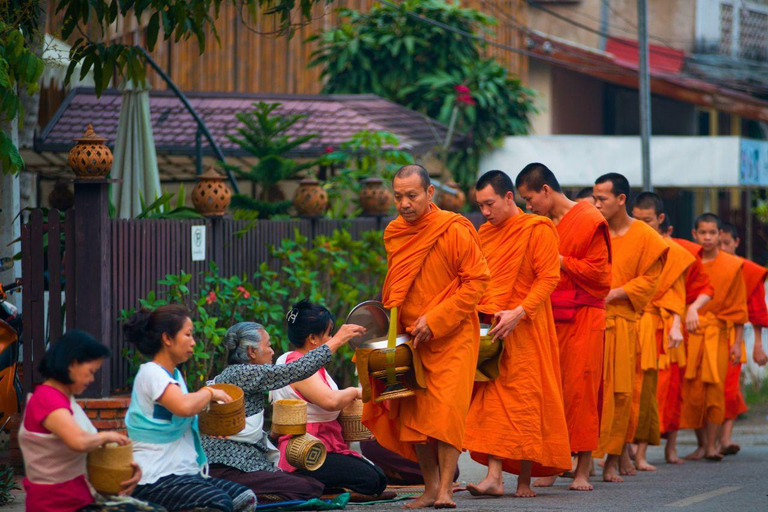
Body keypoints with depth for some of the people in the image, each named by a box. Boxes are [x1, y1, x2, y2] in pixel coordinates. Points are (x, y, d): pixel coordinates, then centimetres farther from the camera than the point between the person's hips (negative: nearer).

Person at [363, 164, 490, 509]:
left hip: (451, 338, -6)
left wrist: (435, 319, -16)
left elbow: (477, 280, -12)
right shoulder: (394, 234, 7)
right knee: (413, 414, 2)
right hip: (409, 338, 6)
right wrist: (391, 324, 11)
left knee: (445, 409, -13)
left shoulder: (454, 232, -12)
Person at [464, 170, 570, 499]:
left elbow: (548, 278, -10)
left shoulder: (537, 230, -4)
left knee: (525, 400, -4)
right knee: (491, 400, -2)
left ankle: (525, 480, 1)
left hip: (525, 329, -6)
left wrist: (518, 312, -21)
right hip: (491, 329, 6)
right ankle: (494, 477, -4)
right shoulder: (485, 233, 16)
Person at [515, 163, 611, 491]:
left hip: (582, 319, -6)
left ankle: (582, 471, -2)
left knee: (580, 391, -6)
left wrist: (559, 261, -11)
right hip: (549, 317, 6)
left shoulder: (589, 221, -5)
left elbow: (597, 271, -10)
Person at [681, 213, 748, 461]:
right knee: (692, 392, 0)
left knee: (714, 389, -9)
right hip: (690, 333, 2)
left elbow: (738, 308, 4)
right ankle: (700, 444, 12)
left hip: (716, 334, -2)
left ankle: (711, 445, -5)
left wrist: (738, 342, 0)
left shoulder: (732, 266, 2)